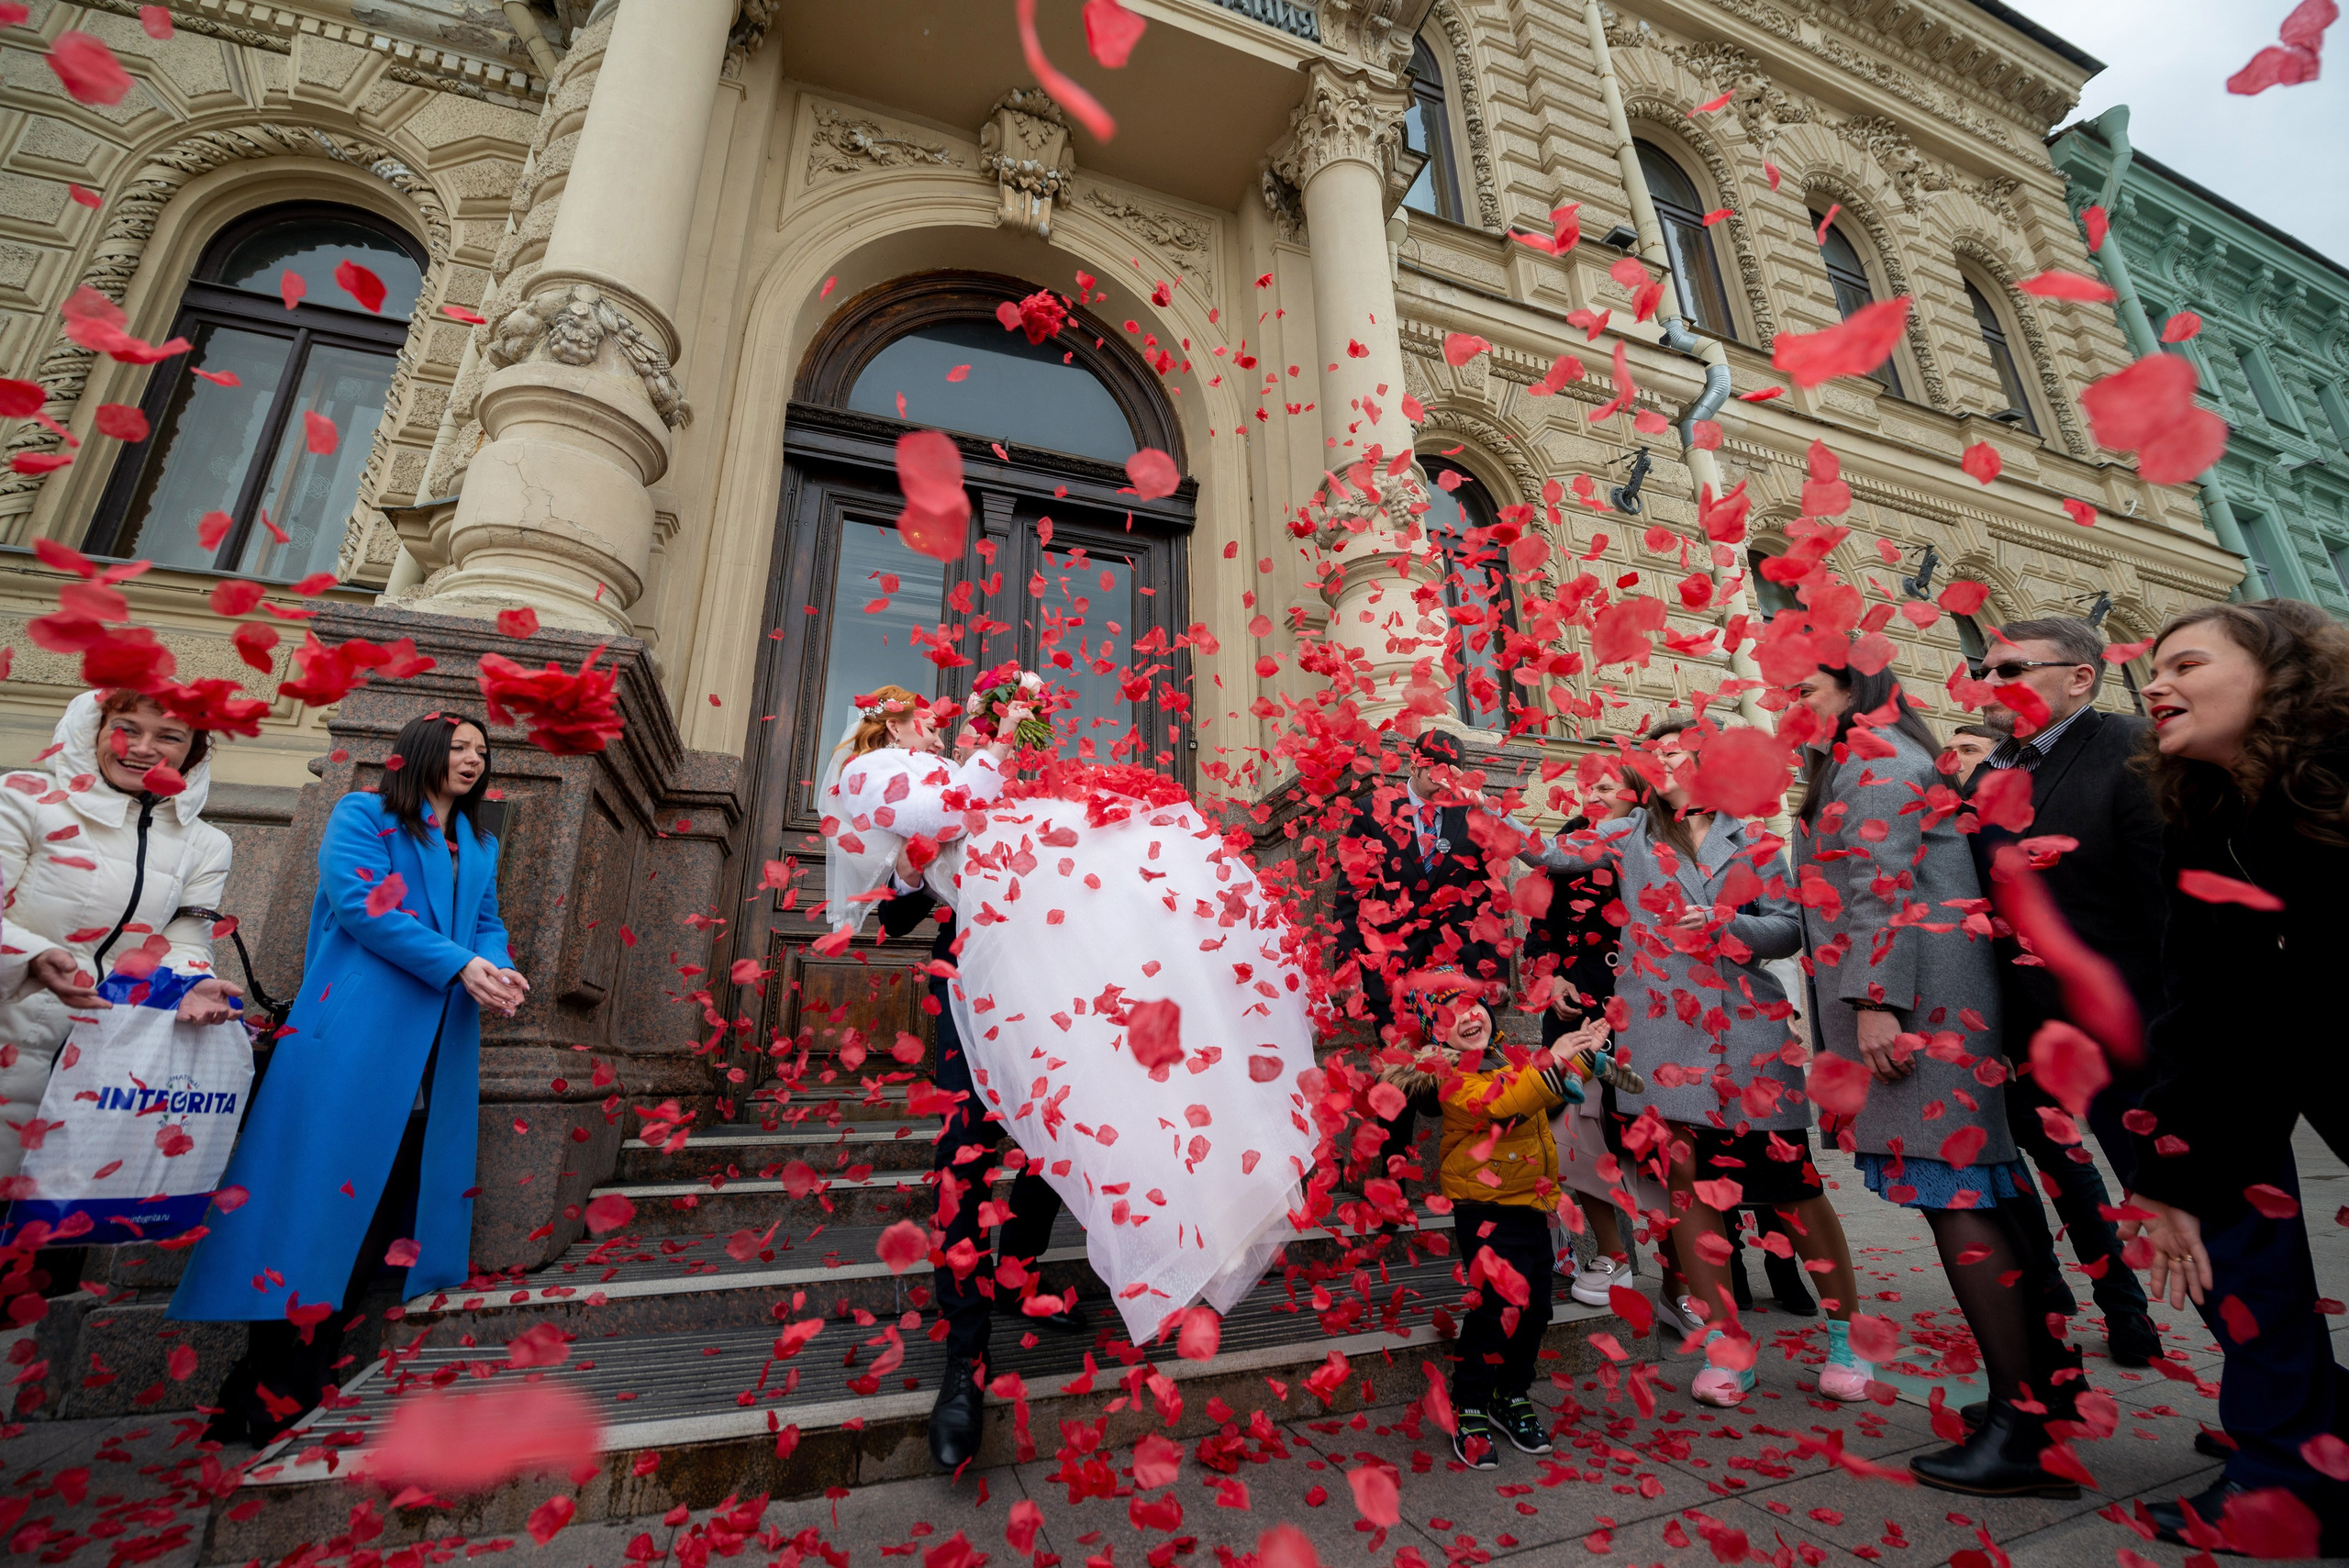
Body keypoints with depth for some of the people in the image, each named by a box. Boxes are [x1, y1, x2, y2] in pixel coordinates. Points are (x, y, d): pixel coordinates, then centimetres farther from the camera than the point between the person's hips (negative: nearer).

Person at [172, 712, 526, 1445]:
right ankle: (265, 1394, 7)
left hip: (439, 1046, 6)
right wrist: (459, 966, -18)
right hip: (355, 1033, -6)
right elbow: (360, 903, -11)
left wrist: (500, 970, -9)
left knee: (390, 1193, 7)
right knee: (322, 1188, -5)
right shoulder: (361, 814, 2)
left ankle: (294, 1386, 20)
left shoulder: (479, 847, 19)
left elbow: (487, 924, 14)